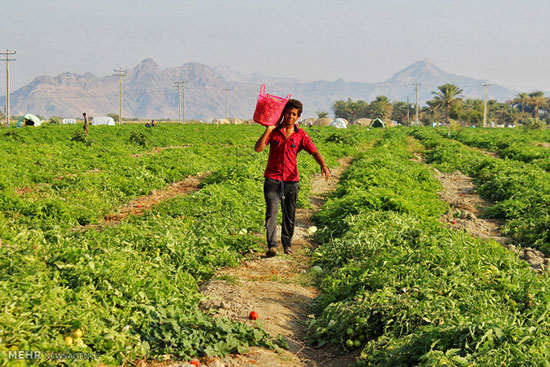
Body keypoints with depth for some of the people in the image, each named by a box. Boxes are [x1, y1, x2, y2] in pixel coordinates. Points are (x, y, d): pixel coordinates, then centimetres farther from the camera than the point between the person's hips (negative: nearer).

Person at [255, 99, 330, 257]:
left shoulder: (301, 135, 4)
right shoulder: (274, 131, 2)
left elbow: (314, 151, -2)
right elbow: (258, 148, -7)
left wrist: (324, 166, -19)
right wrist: (268, 130, -13)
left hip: (291, 180, 2)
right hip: (272, 179, -2)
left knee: (289, 214, 9)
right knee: (272, 211, -15)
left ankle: (287, 244, 25)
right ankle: (272, 245, -19)